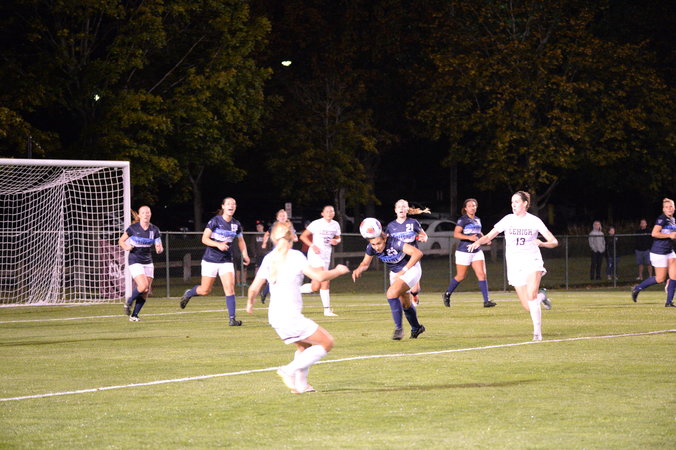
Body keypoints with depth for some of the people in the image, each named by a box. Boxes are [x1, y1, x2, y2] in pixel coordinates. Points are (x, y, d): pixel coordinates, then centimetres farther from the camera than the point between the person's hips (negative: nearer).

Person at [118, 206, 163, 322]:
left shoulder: (154, 230, 2)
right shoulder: (133, 228, -8)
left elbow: (158, 249, 3)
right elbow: (121, 240, 3)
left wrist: (159, 249, -21)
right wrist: (126, 247, -18)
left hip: (148, 262, 5)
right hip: (134, 261, -5)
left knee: (146, 292, -1)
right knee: (143, 286, -22)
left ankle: (134, 315, 10)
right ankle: (128, 302, 4)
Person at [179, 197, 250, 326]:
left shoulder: (236, 225, 4)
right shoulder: (215, 221, -10)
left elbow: (240, 241, 20)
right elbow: (204, 239, -12)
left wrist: (245, 255, 4)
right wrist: (218, 244, -27)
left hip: (226, 261, 3)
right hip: (210, 260, -3)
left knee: (230, 288, -12)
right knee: (205, 290, 3)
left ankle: (232, 319, -11)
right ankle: (188, 293, 36)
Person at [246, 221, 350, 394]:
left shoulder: (268, 258, 8)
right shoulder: (295, 256, -10)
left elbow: (254, 287, 10)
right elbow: (319, 276, -16)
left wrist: (250, 303, 30)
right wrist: (338, 271, 2)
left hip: (275, 316, 8)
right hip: (290, 316, -8)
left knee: (305, 346, 28)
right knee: (327, 343, 1)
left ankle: (300, 384, 20)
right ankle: (290, 370, -8)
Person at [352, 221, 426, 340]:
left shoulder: (394, 243, -36)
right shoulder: (371, 248, -19)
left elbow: (417, 253, -43)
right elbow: (365, 263, -1)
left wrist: (404, 271, -40)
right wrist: (359, 270, -24)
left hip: (411, 269, -7)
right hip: (395, 273, 7)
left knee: (392, 293, -27)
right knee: (405, 304, 20)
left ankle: (399, 327, -15)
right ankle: (416, 328, 44)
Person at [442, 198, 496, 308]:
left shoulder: (478, 220, 13)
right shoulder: (462, 220, -7)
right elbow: (456, 234, -17)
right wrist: (469, 237, -28)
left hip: (477, 251, 5)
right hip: (464, 252, -5)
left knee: (482, 274, -8)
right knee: (461, 276, 4)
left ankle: (486, 301, -12)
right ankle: (447, 294, 26)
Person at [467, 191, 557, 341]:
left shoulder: (534, 221, -1)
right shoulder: (508, 220, 4)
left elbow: (554, 242, -2)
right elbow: (489, 236, 5)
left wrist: (542, 243, -23)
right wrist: (478, 241, -16)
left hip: (532, 262, -2)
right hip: (515, 265, 2)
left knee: (531, 296, -26)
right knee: (528, 307, -1)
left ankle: (537, 332, -17)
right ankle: (541, 295, 35)